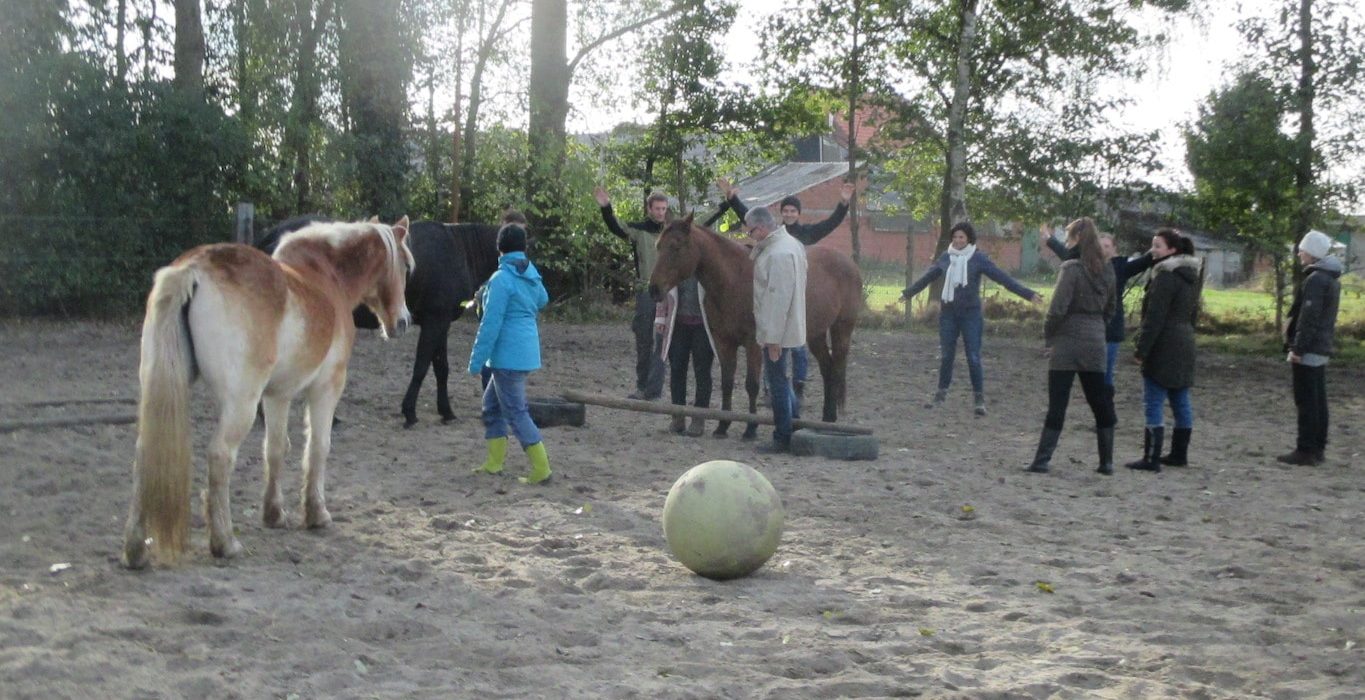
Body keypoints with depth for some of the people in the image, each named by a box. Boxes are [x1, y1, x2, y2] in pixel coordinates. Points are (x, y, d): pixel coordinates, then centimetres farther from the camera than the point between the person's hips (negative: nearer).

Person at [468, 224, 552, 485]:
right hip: (527, 352, 9)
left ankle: (541, 468, -5)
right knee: (491, 402, 19)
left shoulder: (502, 279, -17)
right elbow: (542, 300, 29)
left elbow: (491, 323, -19)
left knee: (515, 411, -4)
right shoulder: (531, 274, 8)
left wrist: (477, 360, -14)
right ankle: (494, 462, 23)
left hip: (509, 354, -9)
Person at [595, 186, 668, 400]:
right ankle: (642, 386, 22)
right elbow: (616, 227, -17)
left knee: (661, 342, -5)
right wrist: (606, 208, -34)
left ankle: (653, 389, -5)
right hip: (645, 292, 0)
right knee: (643, 342, 10)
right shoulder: (639, 230, -1)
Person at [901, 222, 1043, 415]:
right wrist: (908, 292, 32)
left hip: (971, 314, -4)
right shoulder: (946, 258, 5)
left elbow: (1002, 277, -10)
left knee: (973, 357, -5)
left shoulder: (978, 258, -6)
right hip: (948, 313, 4)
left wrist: (1028, 294, -16)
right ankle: (941, 394, 21)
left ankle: (979, 399, 3)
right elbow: (928, 277, 20)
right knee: (945, 356, 9)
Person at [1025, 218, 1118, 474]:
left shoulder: (1072, 269, -13)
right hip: (1095, 345, 6)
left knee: (1057, 405, -2)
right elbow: (1111, 308, 15)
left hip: (1067, 345, -6)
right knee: (1101, 405, 11)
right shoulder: (1106, 271, 8)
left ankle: (1042, 460, -1)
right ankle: (1106, 461, 15)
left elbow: (1058, 308, -17)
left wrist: (1047, 334, -3)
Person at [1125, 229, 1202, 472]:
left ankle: (1151, 459, -8)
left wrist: (1141, 350, -17)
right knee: (1181, 402, 13)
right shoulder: (1191, 276, 14)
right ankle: (1179, 454, 19)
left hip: (1164, 347, -10)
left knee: (1153, 404, -7)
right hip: (1185, 346, 10)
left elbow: (1155, 317, -19)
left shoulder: (1166, 276, -15)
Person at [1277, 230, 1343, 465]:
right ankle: (1318, 448, 17)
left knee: (1306, 403, -7)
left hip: (1308, 351, -10)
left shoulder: (1315, 279, -16)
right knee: (1318, 401, 12)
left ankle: (1306, 451, -6)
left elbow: (1309, 316, -22)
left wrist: (1298, 348, -21)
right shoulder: (1331, 279, 15)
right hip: (1322, 349, 10)